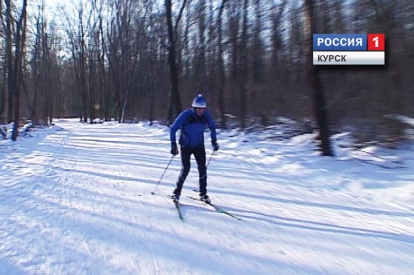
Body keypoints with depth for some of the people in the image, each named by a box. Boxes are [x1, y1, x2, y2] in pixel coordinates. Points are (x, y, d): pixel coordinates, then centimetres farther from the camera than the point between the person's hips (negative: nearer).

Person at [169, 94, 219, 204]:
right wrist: (173, 145, -22)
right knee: (185, 168, -11)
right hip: (185, 146, -3)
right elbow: (173, 129, -16)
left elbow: (212, 127, 7)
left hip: (199, 145, 3)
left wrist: (214, 141, 4)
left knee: (202, 168, -6)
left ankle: (203, 194, 8)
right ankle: (176, 193, 4)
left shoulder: (206, 115, -14)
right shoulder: (186, 114, -23)